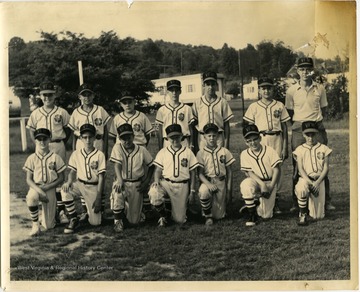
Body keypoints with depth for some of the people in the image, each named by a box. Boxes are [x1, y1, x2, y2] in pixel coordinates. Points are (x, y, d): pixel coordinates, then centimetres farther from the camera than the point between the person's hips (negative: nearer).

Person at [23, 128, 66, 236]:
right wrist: (39, 190, -22)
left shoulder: (55, 157, -4)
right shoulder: (32, 158, -3)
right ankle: (35, 225, -18)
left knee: (49, 226, -3)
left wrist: (46, 187, -15)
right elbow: (28, 180, -4)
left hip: (50, 189, 0)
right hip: (36, 187, 0)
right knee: (31, 197, -39)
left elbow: (61, 178, -2)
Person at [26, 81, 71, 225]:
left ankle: (61, 210, 2)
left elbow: (68, 130, 8)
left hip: (58, 147, -2)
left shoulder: (61, 112, 2)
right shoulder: (36, 113, 7)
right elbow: (31, 132, 12)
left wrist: (62, 143, -1)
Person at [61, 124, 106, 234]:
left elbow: (101, 177, -9)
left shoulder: (99, 155, -9)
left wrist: (98, 198, -13)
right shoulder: (76, 153, 0)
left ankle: (89, 208, 28)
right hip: (79, 184, 3)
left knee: (95, 222, -9)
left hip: (94, 187, -2)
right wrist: (69, 181, -18)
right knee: (65, 190, -32)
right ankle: (74, 220, -13)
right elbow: (72, 171, 6)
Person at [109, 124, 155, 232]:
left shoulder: (142, 150, -6)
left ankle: (127, 208, 39)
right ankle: (118, 221, -11)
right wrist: (119, 180, -40)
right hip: (123, 182, -1)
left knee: (134, 221, 0)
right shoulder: (117, 148, -9)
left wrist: (146, 182, -3)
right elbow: (117, 164, -22)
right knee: (117, 193, -39)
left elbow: (151, 166, 6)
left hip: (137, 185, 1)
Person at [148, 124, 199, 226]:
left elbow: (192, 172, 8)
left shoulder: (188, 152, 7)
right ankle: (163, 216, -4)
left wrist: (192, 191, 3)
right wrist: (156, 180, -16)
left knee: (180, 220, -4)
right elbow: (158, 169, 5)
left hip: (182, 186, 0)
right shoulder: (163, 152, 8)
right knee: (153, 193, -35)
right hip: (165, 183, 0)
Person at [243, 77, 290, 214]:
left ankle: (276, 201, 6)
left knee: (277, 168, -1)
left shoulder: (279, 106, 10)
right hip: (260, 139, -1)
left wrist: (285, 147, 6)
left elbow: (284, 126, 10)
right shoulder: (254, 107, 8)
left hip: (276, 138, 1)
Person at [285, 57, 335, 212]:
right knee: (298, 166, 2)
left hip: (318, 128, 1)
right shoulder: (292, 90, 1)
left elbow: (323, 110, 15)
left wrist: (315, 120, 8)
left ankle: (326, 201, 10)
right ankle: (297, 202, 10)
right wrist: (299, 122, 9)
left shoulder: (320, 89, 4)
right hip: (298, 129, -1)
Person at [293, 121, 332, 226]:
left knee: (318, 216, -3)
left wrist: (317, 183, -15)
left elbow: (326, 168, 0)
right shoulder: (300, 149, 3)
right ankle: (302, 215, -19)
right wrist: (310, 182, -19)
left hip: (319, 180, 1)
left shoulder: (324, 149, 5)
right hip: (305, 179, -1)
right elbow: (300, 169, -4)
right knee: (301, 190, -41)